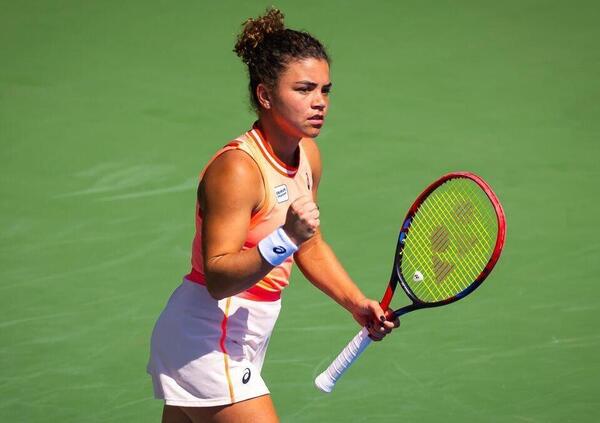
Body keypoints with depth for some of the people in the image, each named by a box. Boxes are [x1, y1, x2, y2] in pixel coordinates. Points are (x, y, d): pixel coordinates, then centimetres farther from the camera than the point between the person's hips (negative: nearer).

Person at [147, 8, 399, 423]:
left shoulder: (307, 154, 5)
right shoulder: (237, 169, -23)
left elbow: (311, 247, 19)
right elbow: (217, 276, -30)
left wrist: (358, 303, 9)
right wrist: (284, 239, -42)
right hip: (207, 343, -9)